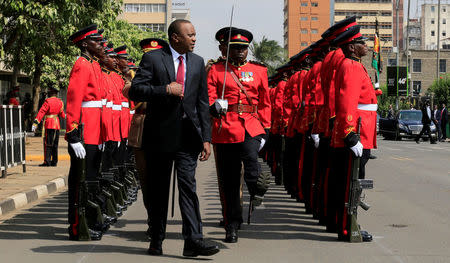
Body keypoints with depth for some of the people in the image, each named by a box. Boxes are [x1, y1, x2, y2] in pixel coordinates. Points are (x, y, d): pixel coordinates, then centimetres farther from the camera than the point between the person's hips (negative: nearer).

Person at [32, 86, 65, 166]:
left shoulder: (48, 101, -10)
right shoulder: (60, 102, 9)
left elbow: (41, 112, -16)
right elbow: (62, 114, 22)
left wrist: (35, 124, -20)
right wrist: (65, 116, 47)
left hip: (49, 125, -6)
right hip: (57, 125, 6)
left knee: (48, 144, -5)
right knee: (55, 144, 10)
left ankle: (47, 161, -9)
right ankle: (54, 162, 12)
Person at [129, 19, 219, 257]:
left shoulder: (197, 62, 11)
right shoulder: (152, 59, -1)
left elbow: (202, 103, 11)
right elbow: (134, 91, -8)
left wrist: (206, 138, 5)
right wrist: (166, 89, -18)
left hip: (188, 136, 2)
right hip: (159, 135, -2)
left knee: (188, 186, -7)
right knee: (158, 189, 7)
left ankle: (193, 241, -8)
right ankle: (157, 240, 19)